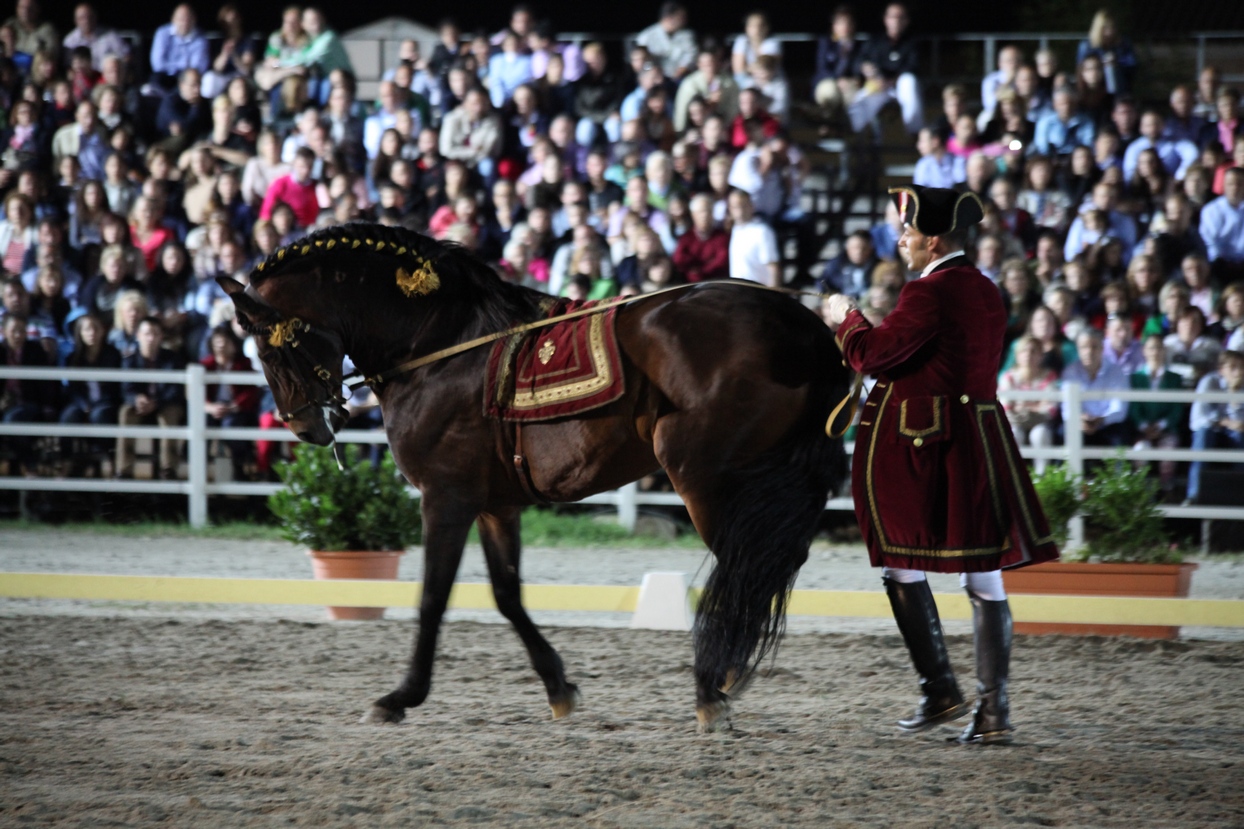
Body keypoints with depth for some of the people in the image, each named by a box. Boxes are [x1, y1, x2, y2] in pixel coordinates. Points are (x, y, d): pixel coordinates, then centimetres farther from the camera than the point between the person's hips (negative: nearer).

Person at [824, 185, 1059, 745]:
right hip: (980, 441, 8)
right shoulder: (986, 294, 12)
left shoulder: (928, 294, -15)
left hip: (920, 446, -8)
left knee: (901, 565, 6)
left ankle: (940, 691, 4)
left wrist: (847, 319, 3)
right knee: (984, 578, 5)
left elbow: (873, 354, -17)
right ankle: (994, 708, 3)